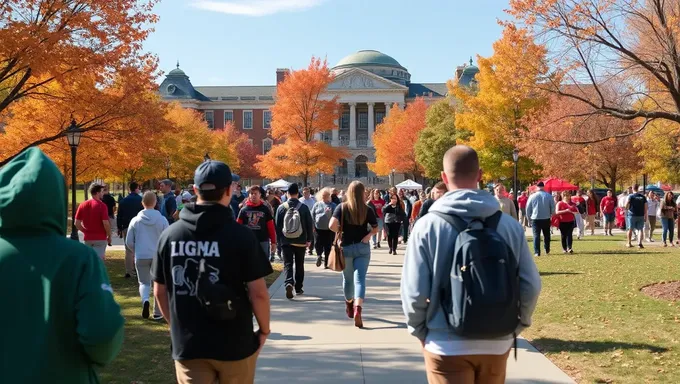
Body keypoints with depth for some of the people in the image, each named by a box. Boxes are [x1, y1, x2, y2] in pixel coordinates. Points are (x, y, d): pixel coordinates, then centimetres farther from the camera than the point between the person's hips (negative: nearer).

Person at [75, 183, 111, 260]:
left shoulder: (82, 205, 3)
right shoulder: (102, 205, -12)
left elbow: (77, 223, 3)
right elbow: (106, 223, -16)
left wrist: (86, 231, 15)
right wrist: (109, 236, -3)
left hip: (87, 238, 5)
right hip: (100, 238, -5)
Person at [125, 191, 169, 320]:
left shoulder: (135, 220, -1)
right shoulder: (162, 220, -5)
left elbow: (129, 242, 3)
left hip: (141, 257, 1)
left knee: (144, 283, 15)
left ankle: (145, 300, -16)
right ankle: (157, 313, 16)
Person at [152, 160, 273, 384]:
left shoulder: (169, 235, -2)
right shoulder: (241, 235, -13)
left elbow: (160, 291, 6)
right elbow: (258, 292, -12)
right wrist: (264, 330, 4)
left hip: (186, 344, 2)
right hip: (235, 343, -2)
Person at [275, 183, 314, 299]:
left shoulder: (281, 207, -3)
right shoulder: (304, 207, -5)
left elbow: (277, 225, 1)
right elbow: (309, 224, -2)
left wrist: (279, 239, 11)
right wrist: (309, 239, 7)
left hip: (286, 241, 0)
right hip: (300, 242, 1)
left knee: (288, 264, -1)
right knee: (299, 265, 14)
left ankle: (289, 283, -25)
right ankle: (298, 288, 21)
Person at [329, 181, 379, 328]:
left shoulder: (342, 207, -6)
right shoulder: (367, 210, -2)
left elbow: (332, 225, -17)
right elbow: (375, 229, 5)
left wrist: (340, 231, 1)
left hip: (346, 247, 1)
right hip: (363, 248, 0)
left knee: (347, 278, 19)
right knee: (360, 279, -5)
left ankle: (349, 305, 40)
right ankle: (357, 308, -25)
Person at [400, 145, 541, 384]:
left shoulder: (428, 225, -12)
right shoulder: (510, 225, -5)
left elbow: (414, 291, -12)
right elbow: (530, 285, -1)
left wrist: (419, 330, 6)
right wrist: (515, 326, 14)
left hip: (446, 345, -3)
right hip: (497, 344, 3)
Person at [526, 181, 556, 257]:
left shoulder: (532, 196, -4)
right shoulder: (549, 196, -4)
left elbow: (528, 209, 1)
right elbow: (553, 208, 0)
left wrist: (529, 219, 13)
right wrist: (550, 215, 18)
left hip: (535, 219, -1)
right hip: (546, 219, 1)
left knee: (536, 236, 1)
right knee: (546, 235, 17)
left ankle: (537, 252, -5)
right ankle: (547, 250, 27)